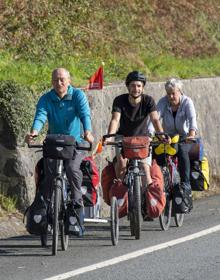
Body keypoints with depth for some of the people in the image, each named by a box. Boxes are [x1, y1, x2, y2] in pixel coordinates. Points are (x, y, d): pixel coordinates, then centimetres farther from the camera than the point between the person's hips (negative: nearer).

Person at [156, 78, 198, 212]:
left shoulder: (187, 102, -13)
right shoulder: (163, 102, -8)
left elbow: (192, 119, -29)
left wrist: (192, 134, -48)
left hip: (184, 138, -2)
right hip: (167, 137, 3)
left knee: (182, 150, -32)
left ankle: (186, 188, -30)